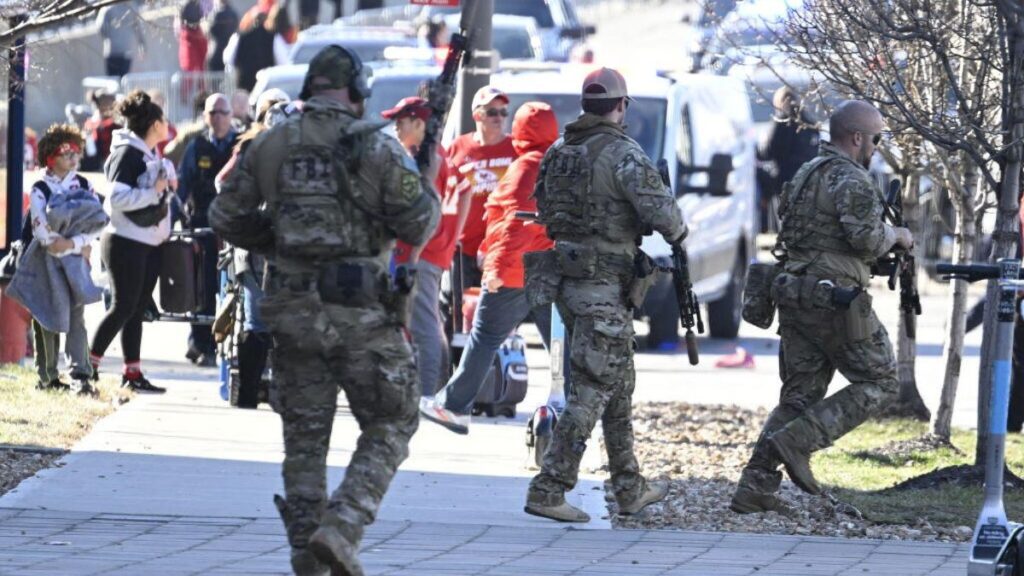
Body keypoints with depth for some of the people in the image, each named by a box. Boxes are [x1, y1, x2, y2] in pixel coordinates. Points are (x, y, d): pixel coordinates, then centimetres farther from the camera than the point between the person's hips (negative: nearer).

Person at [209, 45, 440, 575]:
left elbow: (226, 217, 8)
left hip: (292, 308, 4)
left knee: (304, 435, 14)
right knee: (389, 428, 8)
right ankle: (341, 528, -10)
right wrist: (429, 188, 15)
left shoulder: (269, 144, 4)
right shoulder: (377, 146, -7)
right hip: (361, 312, -4)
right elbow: (416, 229, -4)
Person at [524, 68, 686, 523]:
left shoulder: (557, 153, 9)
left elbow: (545, 212, 16)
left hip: (566, 280, 8)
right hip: (605, 285, -8)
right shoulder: (622, 153, -14)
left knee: (619, 384, 19)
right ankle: (547, 490, -12)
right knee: (591, 391, -6)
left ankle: (630, 489, 26)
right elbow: (660, 211, -20)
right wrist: (677, 234, 0)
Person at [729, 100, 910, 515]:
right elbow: (866, 237, -22)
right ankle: (798, 440, -10)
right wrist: (895, 236, 0)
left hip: (795, 295, 9)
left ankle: (755, 485, 2)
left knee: (799, 395, 11)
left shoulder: (805, 174, 18)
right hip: (835, 300, -9)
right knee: (879, 383, 3)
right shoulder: (851, 179, -11)